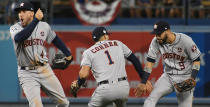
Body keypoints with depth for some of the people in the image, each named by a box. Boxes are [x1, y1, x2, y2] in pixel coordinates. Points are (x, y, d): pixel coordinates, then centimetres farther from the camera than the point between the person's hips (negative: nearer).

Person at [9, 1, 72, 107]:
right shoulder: (15, 28, -6)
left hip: (45, 70, 3)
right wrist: (36, 20, -32)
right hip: (27, 74, -3)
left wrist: (68, 53, 26)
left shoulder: (44, 26, 4)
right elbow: (20, 37, -30)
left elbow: (55, 39, 23)